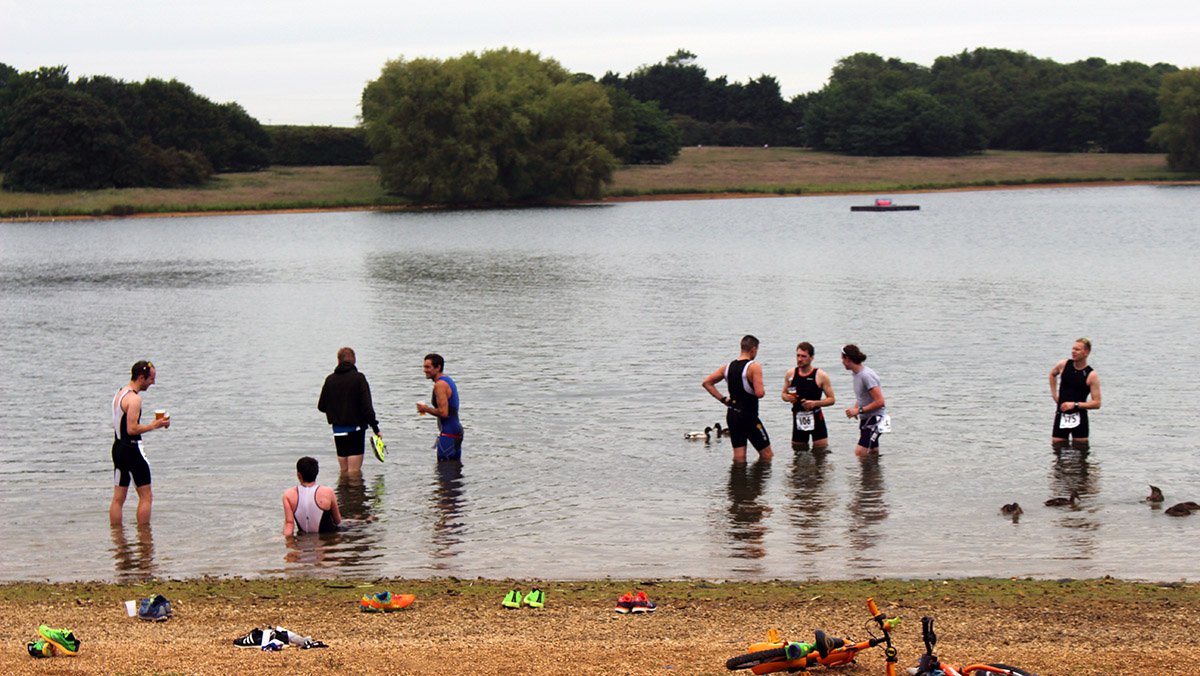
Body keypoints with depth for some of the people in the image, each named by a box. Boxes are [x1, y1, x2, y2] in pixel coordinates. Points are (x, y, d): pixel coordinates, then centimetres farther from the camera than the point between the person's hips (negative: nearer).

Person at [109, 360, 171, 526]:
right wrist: (154, 425, -13)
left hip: (118, 448, 9)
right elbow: (132, 429, -22)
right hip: (132, 449, -9)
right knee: (146, 496, 0)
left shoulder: (120, 393, 13)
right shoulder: (134, 398, -17)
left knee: (118, 498, 10)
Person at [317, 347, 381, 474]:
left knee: (343, 471, 14)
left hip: (338, 430, 4)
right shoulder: (358, 378, -9)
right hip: (355, 429, -4)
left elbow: (321, 406, 10)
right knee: (354, 471, -4)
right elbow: (367, 406, -15)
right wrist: (375, 427, -11)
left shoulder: (330, 379, 4)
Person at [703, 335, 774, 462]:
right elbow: (759, 393, -22)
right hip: (748, 416, -7)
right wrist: (763, 391, 1)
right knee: (767, 456, 3)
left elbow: (706, 383, 9)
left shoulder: (727, 367, 7)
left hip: (731, 415, 7)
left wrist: (723, 399, 10)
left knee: (739, 458, 10)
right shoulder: (754, 367, -13)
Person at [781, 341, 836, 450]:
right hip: (798, 418, 3)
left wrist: (815, 403, -20)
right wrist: (787, 397, -8)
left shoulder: (820, 376, -6)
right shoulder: (791, 374, 3)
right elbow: (784, 393, 16)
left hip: (815, 418, -3)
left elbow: (832, 399, -4)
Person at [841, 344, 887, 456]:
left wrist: (859, 410, -20)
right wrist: (854, 408, 4)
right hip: (865, 418, 10)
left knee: (859, 452, -19)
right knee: (873, 453, 14)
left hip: (875, 418, -10)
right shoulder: (856, 374, 8)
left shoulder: (866, 375, -21)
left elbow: (880, 402, -23)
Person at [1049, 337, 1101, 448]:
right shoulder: (1063, 365, 2)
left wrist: (1075, 404, -20)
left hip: (1079, 417, -4)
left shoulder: (1091, 375, -10)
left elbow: (1097, 403, -12)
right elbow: (1052, 374, 27)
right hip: (1061, 415, 4)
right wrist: (1054, 394, 15)